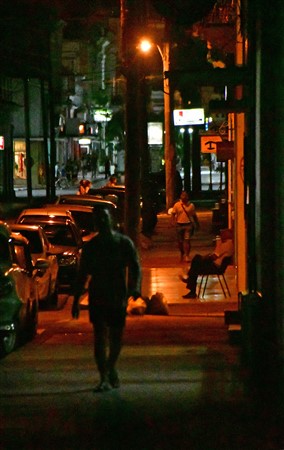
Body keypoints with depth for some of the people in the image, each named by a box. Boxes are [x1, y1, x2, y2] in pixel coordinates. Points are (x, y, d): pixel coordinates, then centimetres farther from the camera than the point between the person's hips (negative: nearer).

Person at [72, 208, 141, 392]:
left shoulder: (124, 243, 1)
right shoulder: (91, 246, 6)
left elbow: (135, 267, -3)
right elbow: (83, 274, 12)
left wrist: (136, 287, -21)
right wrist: (76, 300, 9)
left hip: (118, 296, 0)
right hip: (97, 297, 0)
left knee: (116, 337, 10)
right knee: (100, 337, -10)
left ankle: (111, 368, 36)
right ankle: (104, 379, -11)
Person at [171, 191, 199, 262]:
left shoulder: (191, 205, 3)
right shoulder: (177, 205, 2)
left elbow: (194, 215, 11)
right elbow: (173, 214, 3)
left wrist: (197, 225, 15)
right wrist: (174, 221, -13)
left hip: (188, 225, -1)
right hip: (179, 225, 1)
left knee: (187, 240, -11)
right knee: (180, 241, 10)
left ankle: (187, 255, -8)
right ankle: (182, 253, 33)